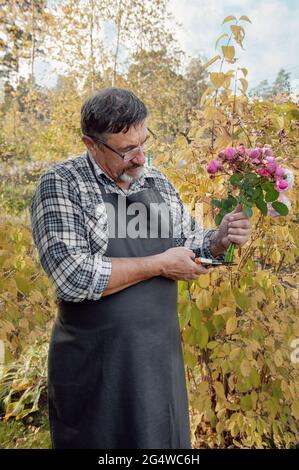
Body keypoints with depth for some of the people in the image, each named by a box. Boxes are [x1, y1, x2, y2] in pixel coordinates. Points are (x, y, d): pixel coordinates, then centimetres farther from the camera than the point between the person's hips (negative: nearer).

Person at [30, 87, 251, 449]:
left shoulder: (159, 182, 5)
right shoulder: (60, 184, -13)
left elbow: (189, 241, 15)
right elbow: (73, 278, -24)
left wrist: (220, 237, -7)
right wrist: (159, 264, -18)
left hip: (162, 353, 5)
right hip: (95, 365, -5)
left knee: (166, 438, 21)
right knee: (100, 440, 15)